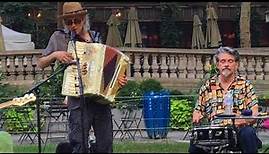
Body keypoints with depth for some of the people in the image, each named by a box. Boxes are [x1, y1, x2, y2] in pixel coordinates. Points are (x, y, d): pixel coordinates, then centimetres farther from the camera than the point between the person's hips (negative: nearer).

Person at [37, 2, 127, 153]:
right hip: (78, 100, -3)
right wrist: (55, 54, -10)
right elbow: (40, 64, 8)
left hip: (102, 97, 3)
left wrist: (119, 78, 3)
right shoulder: (59, 37, 5)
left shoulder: (95, 37, 14)